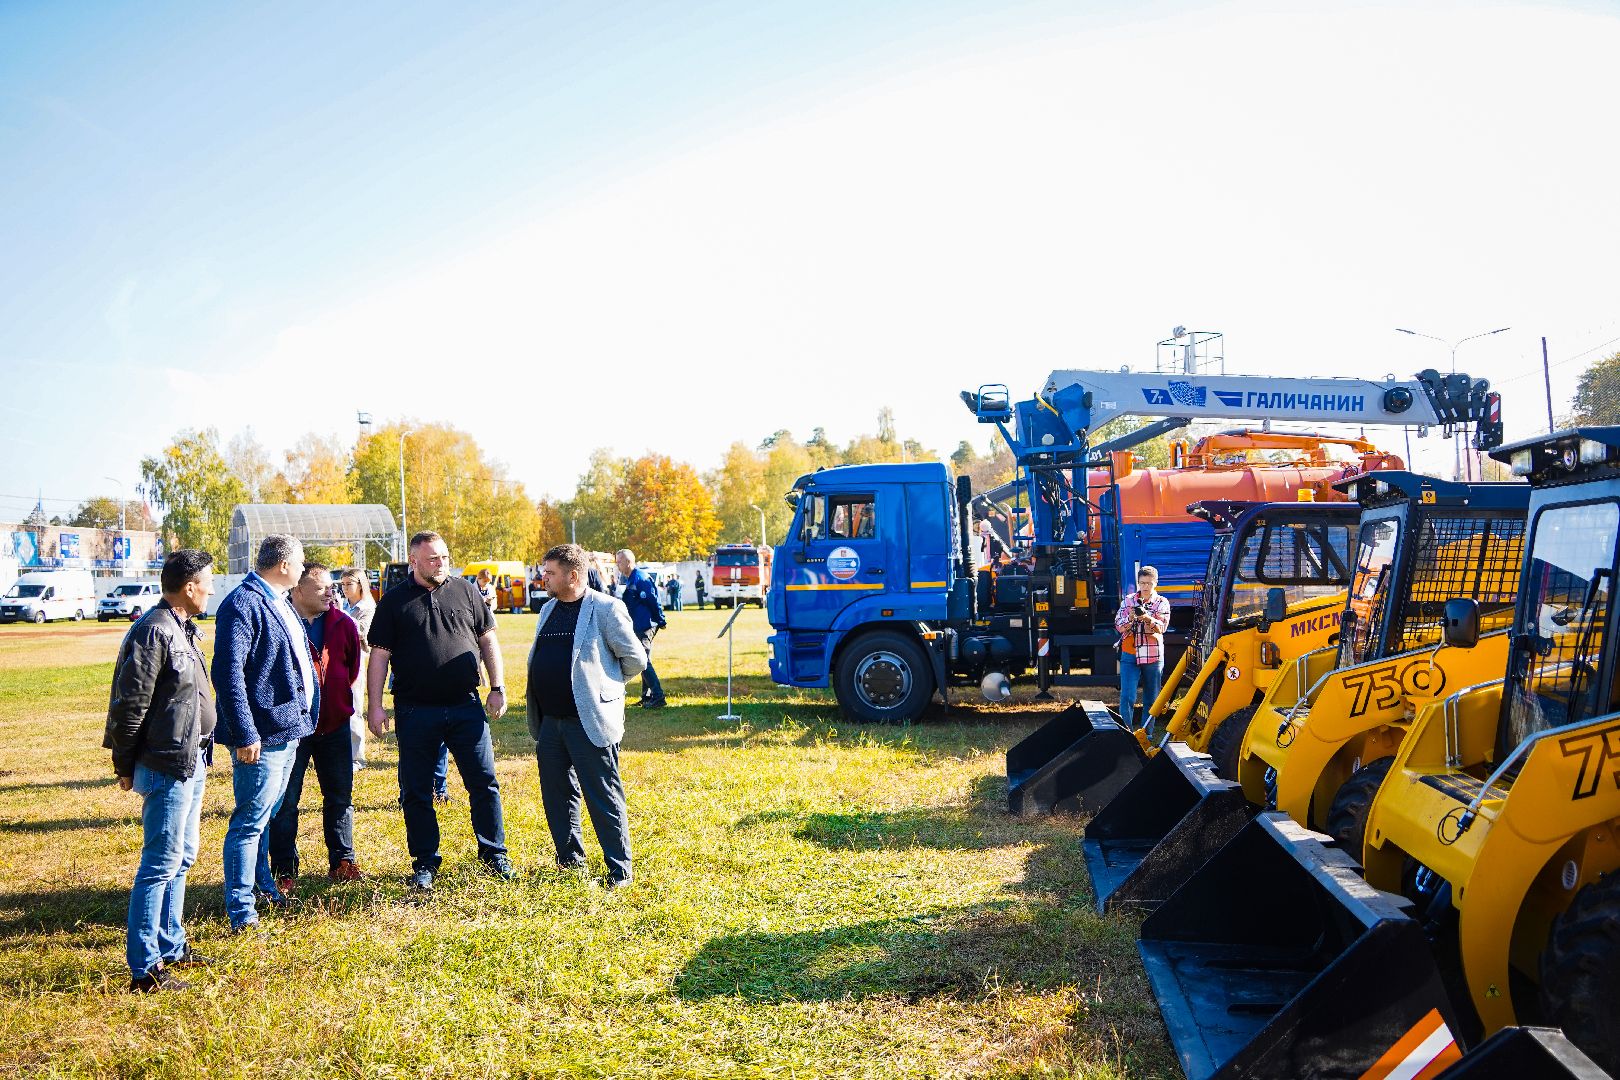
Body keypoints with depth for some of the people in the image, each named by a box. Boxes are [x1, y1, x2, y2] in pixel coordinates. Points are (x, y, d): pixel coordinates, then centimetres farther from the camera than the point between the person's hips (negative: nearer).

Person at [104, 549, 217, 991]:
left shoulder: (181, 629, 13)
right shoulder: (154, 631, -18)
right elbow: (129, 703, -18)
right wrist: (125, 766, -11)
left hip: (192, 763, 10)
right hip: (167, 767, -10)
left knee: (181, 857, 18)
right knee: (161, 863, -5)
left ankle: (171, 946, 30)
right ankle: (145, 967, 2)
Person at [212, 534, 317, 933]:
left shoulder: (278, 602, 15)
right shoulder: (243, 604, -16)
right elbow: (228, 673, -23)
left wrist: (306, 715, 23)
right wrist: (244, 734, -25)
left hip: (288, 728, 10)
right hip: (262, 734, -10)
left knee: (268, 814, 22)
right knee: (251, 821, -4)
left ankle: (262, 883, 38)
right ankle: (241, 913, 3)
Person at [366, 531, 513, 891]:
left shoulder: (466, 591, 7)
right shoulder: (394, 601, 2)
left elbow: (488, 640, 11)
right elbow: (379, 655, 1)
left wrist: (497, 688, 5)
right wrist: (374, 706, -5)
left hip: (466, 707, 1)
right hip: (415, 710, -1)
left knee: (484, 782, 3)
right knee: (416, 792, 6)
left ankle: (494, 854, 17)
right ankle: (424, 863, 20)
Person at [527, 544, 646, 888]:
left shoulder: (605, 608, -9)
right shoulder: (547, 610, 14)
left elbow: (635, 658, -6)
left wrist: (604, 684, 6)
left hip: (590, 721, -7)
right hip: (550, 722, 7)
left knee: (604, 800, -1)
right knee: (556, 795, 14)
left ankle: (620, 871, 9)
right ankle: (571, 860, 30)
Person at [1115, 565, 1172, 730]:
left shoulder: (1162, 603, 4)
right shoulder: (1128, 600, 7)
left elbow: (1162, 626, -11)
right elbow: (1118, 626, 1)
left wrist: (1148, 619, -30)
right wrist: (1130, 618, -19)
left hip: (1153, 656, 0)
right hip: (1130, 655, 0)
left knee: (1151, 699, 7)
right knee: (1127, 697, -8)